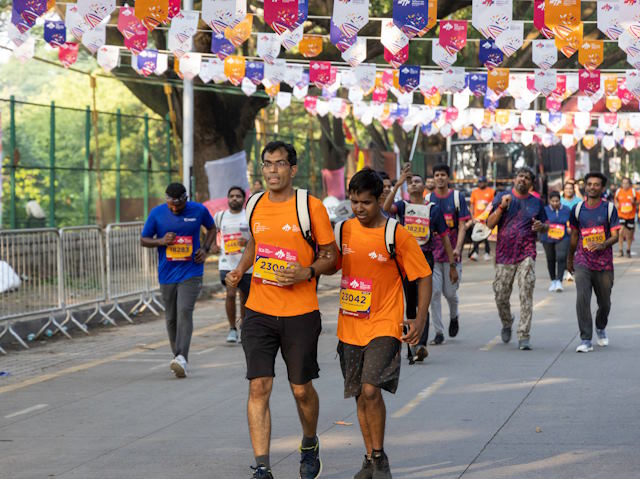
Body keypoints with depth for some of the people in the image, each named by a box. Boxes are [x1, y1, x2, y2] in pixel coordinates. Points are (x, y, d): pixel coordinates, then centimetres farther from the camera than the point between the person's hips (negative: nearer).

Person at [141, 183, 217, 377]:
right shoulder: (157, 213, -2)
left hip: (191, 273, -3)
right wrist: (161, 241, -15)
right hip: (167, 274, 3)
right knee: (171, 318, 9)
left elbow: (211, 228, 16)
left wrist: (205, 248, -1)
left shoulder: (198, 210, -3)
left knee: (185, 312, -18)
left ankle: (182, 358, -27)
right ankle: (176, 354, 27)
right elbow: (143, 240, 6)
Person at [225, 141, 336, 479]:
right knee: (258, 388, -8)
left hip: (300, 314, -3)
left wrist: (307, 272, -20)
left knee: (301, 389, 9)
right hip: (259, 312, 3)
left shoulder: (311, 207, -7)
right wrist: (240, 268, 8)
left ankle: (309, 446, 38)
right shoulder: (254, 206, 6)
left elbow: (330, 256, -1)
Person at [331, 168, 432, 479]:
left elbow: (423, 276, -3)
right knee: (361, 395, 11)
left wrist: (420, 321, -9)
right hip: (349, 327, 5)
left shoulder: (397, 235, -8)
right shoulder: (344, 231, 4)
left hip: (383, 326, -5)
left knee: (371, 389, -19)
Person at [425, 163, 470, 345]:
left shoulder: (457, 197, 2)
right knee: (434, 292, -5)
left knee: (450, 292, 2)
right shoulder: (428, 199, 8)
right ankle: (439, 332, 0)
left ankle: (454, 317, 35)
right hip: (432, 252, 2)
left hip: (451, 253, -1)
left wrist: (458, 248, -15)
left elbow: (462, 226, -2)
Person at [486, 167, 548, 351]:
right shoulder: (502, 197, 7)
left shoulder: (536, 202, 11)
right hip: (504, 253, 1)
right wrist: (502, 207, -13)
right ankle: (506, 324, 35)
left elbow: (545, 226, 20)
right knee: (501, 296, 5)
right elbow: (490, 224, 1)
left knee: (526, 294, -12)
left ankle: (524, 336, -11)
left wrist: (541, 226, -4)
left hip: (527, 254, 0)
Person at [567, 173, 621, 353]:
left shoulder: (609, 208, -1)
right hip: (582, 262, 0)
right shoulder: (578, 209, 5)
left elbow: (615, 236, -5)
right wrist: (570, 258, 23)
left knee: (604, 303, 11)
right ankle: (585, 340, -15)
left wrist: (603, 245, -26)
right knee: (582, 299, -17)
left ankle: (600, 328, 43)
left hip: (604, 263, 0)